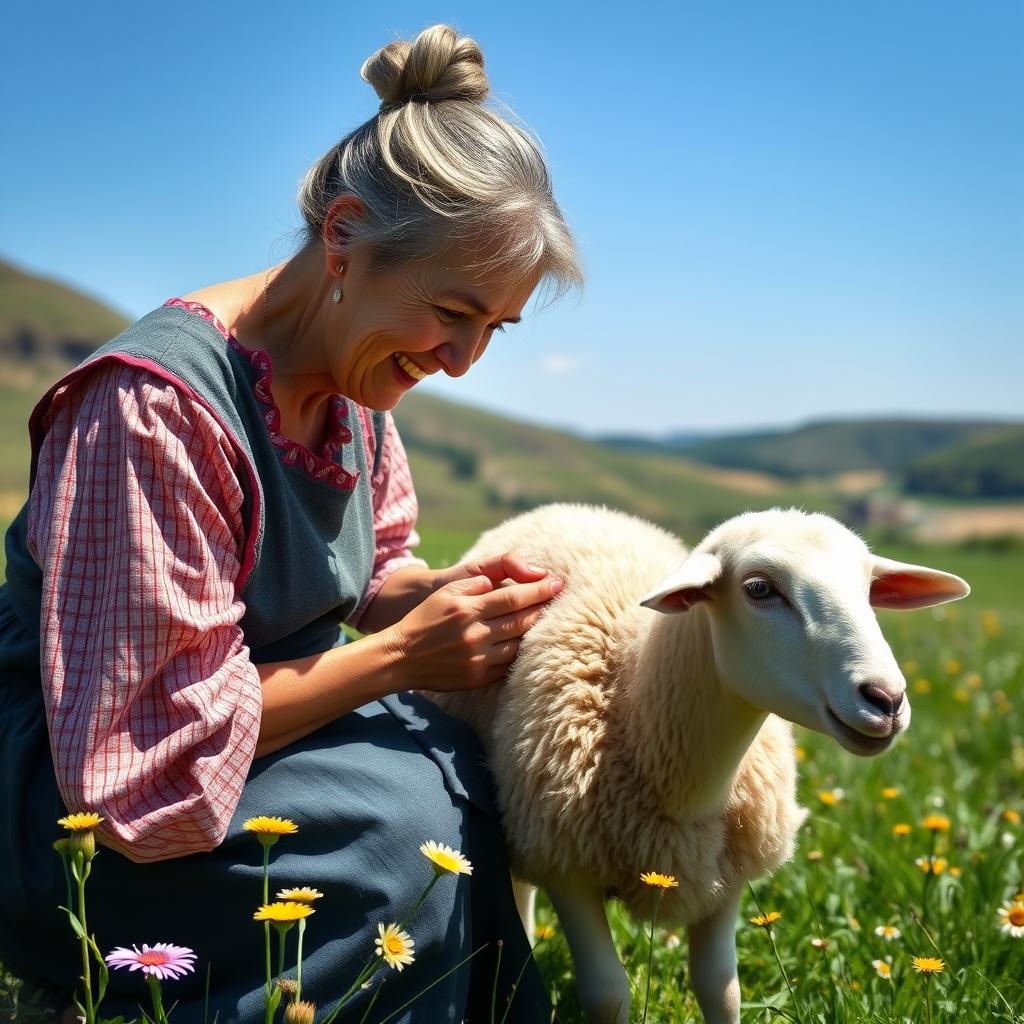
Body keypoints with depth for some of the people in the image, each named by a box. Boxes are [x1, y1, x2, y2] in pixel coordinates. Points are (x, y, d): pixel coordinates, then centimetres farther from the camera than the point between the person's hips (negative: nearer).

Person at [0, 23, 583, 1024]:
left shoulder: (352, 380, -3)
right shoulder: (158, 404, -28)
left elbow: (363, 573, 11)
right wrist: (401, 652, -25)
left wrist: (441, 594, -12)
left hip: (242, 725, 8)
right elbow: (148, 744, -25)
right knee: (400, 813, -25)